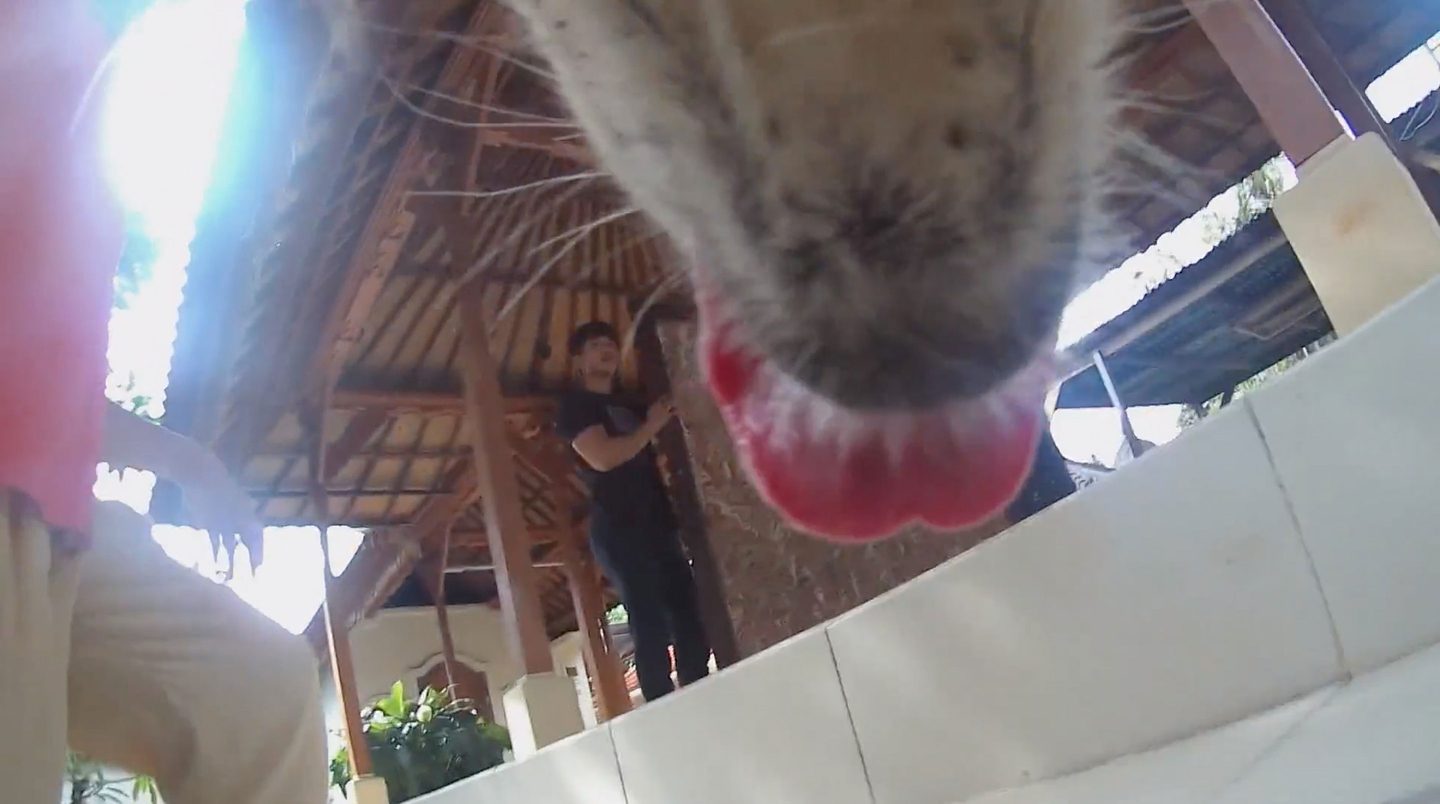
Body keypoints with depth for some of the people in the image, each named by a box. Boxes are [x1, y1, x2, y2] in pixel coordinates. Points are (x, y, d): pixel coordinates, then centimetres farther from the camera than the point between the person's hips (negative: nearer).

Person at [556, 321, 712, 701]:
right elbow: (602, 457, -14)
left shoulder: (630, 404, 25)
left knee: (690, 618, 0)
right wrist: (651, 425, -4)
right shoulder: (575, 404, 3)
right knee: (650, 628, -14)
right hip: (618, 529, -7)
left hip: (658, 523, 7)